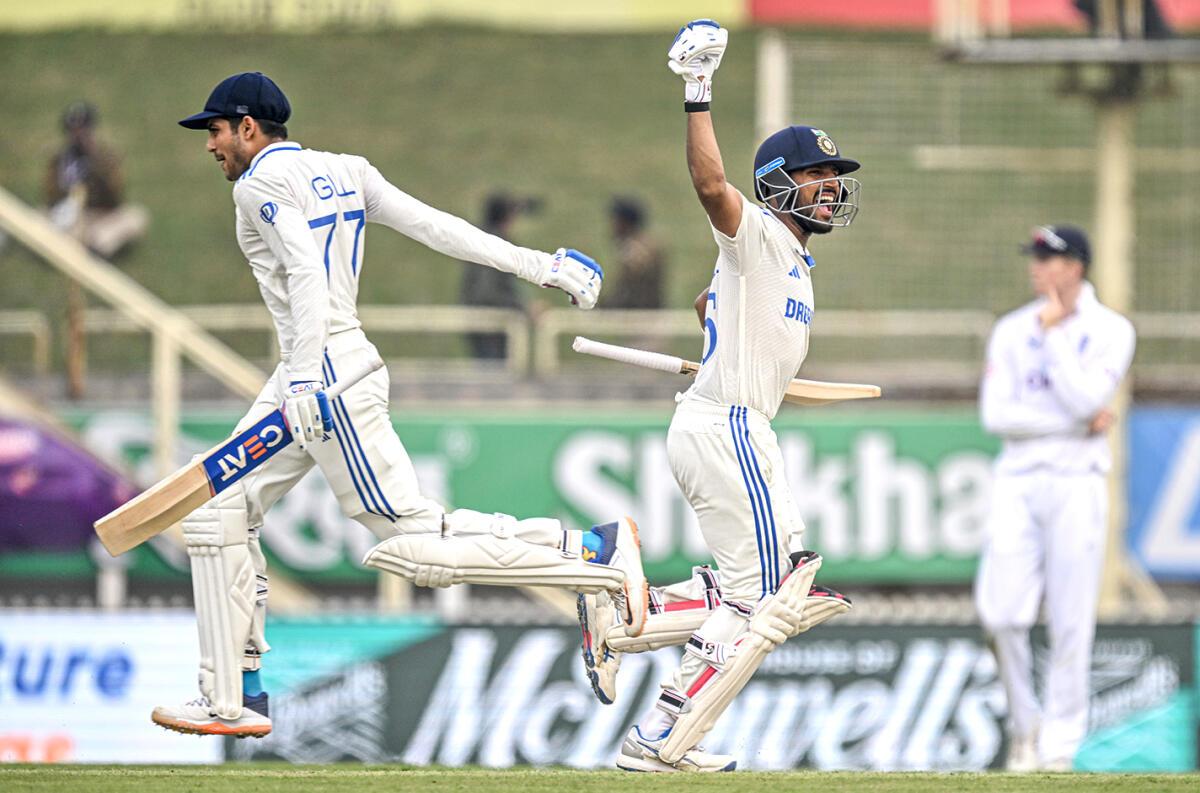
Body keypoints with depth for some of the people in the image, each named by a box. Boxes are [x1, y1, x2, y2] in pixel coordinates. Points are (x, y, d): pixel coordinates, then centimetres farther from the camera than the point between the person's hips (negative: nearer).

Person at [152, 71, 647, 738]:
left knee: (417, 545, -11)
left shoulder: (263, 182, -8)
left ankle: (599, 557, -13)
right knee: (219, 512, 12)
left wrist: (302, 383, -31)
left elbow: (307, 273, -23)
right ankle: (231, 702, 11)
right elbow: (434, 225, 8)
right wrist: (539, 265, 2)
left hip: (325, 372, -10)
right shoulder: (343, 171, 16)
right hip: (309, 377, 10)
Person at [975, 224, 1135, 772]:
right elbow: (995, 414, -1)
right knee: (1000, 613, -8)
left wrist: (1054, 333, -7)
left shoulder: (1111, 331, 2)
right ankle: (1024, 723, 12)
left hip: (1076, 485, -2)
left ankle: (1059, 744, 5)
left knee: (1070, 621, -4)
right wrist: (1083, 423, -8)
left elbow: (1083, 400, -12)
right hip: (1017, 484, 2)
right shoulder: (1012, 330, 10)